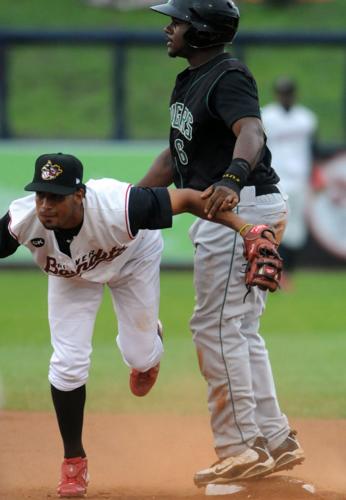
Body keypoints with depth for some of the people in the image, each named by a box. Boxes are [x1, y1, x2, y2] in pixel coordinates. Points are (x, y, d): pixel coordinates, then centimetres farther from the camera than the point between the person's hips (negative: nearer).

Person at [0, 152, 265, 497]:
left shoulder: (117, 208, -46)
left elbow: (187, 198, -36)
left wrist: (247, 230, -40)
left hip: (134, 258, -1)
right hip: (70, 275, 1)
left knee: (139, 357, 4)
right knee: (68, 362, -9)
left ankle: (150, 338, 47)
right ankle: (74, 461, 13)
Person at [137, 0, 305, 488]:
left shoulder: (229, 77, -16)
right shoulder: (189, 81, 16)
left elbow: (251, 131, -34)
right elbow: (175, 154, 22)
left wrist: (232, 178, -53)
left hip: (243, 207, -11)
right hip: (217, 212, 11)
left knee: (215, 325, -9)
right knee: (240, 330, 15)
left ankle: (241, 447, -5)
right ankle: (276, 441, 20)